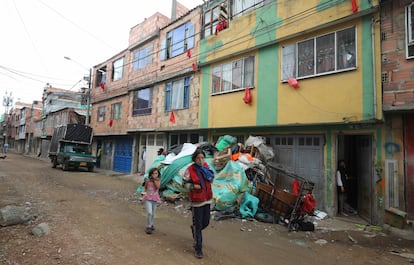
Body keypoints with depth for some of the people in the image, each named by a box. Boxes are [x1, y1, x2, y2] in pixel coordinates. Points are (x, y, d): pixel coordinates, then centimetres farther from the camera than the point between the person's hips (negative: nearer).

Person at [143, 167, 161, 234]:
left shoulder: (158, 180, -2)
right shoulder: (148, 180, -3)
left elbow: (158, 187, -22)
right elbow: (145, 188, 9)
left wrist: (155, 180, -23)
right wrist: (146, 182, -6)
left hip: (154, 199, 2)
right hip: (148, 198, -2)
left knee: (153, 213, 13)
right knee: (149, 213, -15)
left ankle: (151, 225, 34)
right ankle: (148, 227, -3)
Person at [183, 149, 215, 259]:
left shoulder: (205, 166, -2)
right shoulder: (190, 170, -16)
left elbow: (211, 179, 8)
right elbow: (185, 183, -5)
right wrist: (193, 186, -22)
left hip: (207, 198, 5)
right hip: (196, 200, -5)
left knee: (206, 222, 17)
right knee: (198, 225, 4)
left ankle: (194, 228, 50)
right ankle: (198, 249, 21)